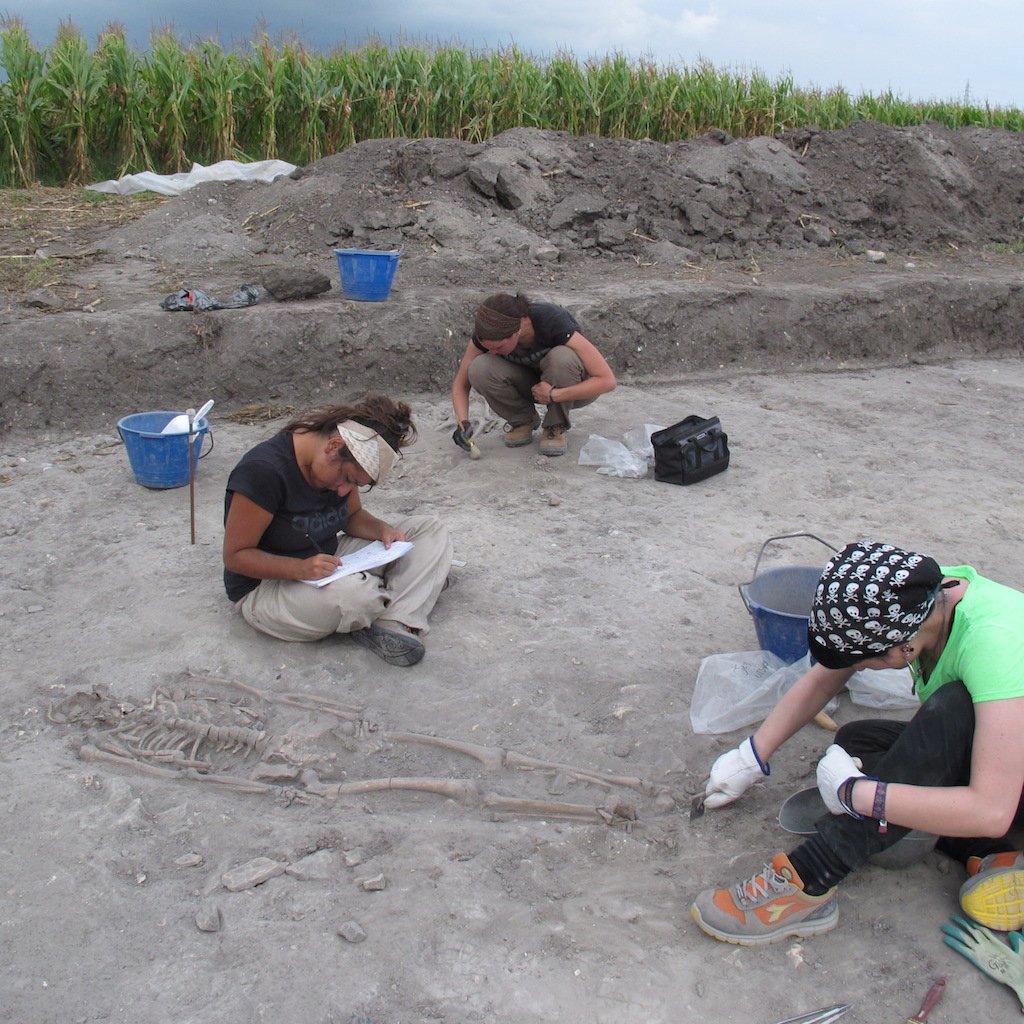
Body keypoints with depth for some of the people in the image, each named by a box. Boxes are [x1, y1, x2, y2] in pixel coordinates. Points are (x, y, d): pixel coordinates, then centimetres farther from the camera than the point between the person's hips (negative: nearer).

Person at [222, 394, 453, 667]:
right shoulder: (263, 470, -26)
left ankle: (393, 624, -25)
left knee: (431, 530, -3)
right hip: (265, 587, -8)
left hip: (328, 561, 8)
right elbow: (235, 556, -21)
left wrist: (382, 530, -11)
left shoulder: (345, 462, -4)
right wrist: (302, 569, -35)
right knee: (352, 592, -42)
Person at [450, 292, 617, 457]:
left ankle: (556, 427, -13)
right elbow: (460, 383, -8)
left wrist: (553, 394, -35)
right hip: (532, 383, 3)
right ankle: (523, 420, 0)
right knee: (480, 369, -25)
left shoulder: (552, 322, -34)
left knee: (561, 357, -38)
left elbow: (607, 380, -33)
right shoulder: (487, 333, -22)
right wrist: (463, 422, -26)